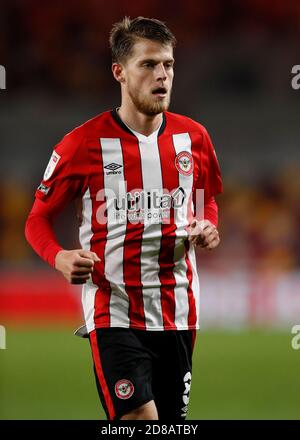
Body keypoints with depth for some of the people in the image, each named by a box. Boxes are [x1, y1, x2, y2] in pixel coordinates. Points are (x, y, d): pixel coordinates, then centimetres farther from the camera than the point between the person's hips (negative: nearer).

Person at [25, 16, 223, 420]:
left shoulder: (194, 137, 6)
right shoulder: (84, 143, -6)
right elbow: (38, 220, 3)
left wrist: (208, 228, 1)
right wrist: (60, 258, -18)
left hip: (179, 314, 5)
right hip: (114, 315, -5)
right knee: (139, 418, -20)